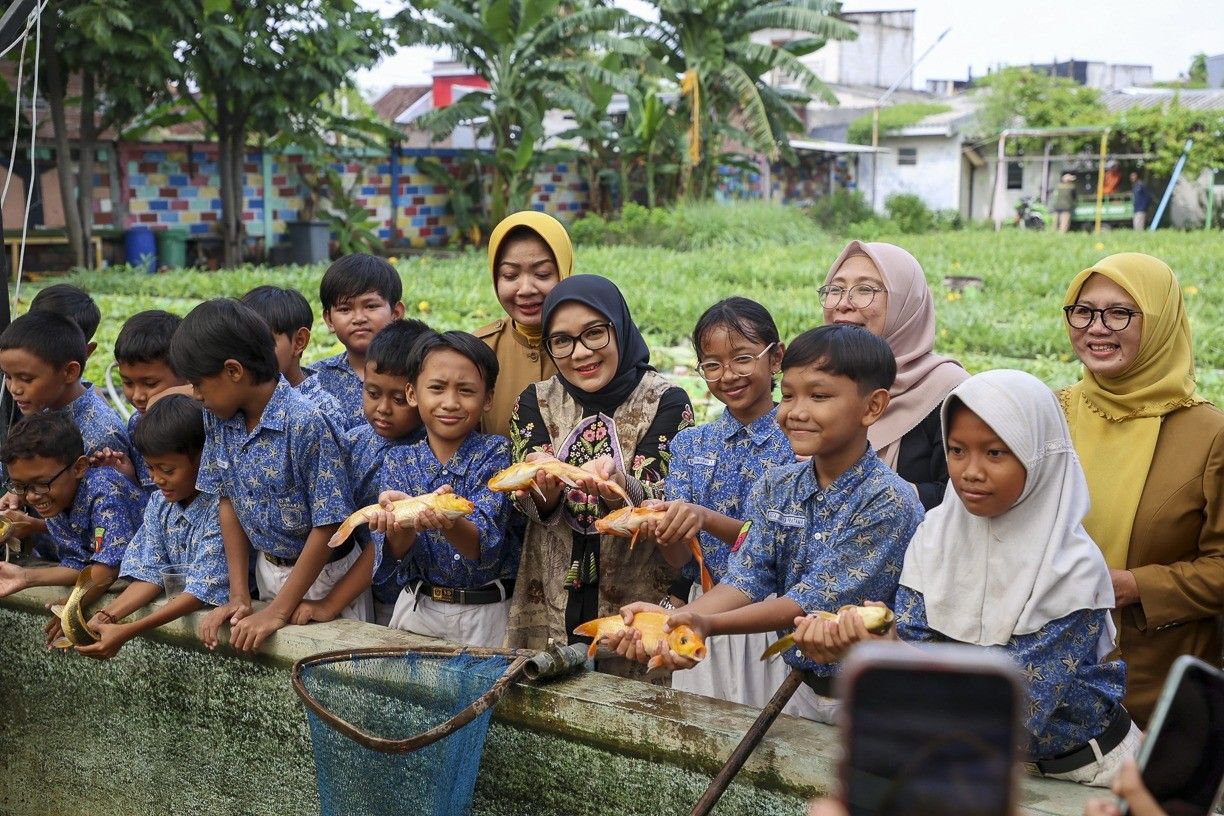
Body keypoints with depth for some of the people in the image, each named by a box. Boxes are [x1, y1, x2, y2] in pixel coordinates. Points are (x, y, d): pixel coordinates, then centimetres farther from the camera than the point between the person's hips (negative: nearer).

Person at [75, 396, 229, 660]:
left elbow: (202, 591, -20)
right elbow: (151, 574, 2)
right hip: (172, 608, 6)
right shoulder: (159, 504, 6)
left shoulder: (218, 508, -16)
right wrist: (106, 616, -16)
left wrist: (128, 631, -25)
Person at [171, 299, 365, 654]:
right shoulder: (217, 418, -6)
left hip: (321, 573, -5)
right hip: (267, 569, 6)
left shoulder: (305, 423, -26)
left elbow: (327, 526, -23)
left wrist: (279, 611, -20)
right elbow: (227, 500, 3)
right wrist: (239, 597, -3)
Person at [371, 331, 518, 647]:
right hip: (418, 608, 3)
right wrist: (401, 522, -33)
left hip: (487, 615, -3)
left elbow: (485, 548, -21)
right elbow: (398, 551, -10)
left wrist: (449, 522, -42)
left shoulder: (495, 452, -10)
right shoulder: (399, 461, 0)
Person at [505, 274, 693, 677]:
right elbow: (531, 505, -7)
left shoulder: (667, 401, -7)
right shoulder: (535, 401, 3)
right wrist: (544, 490, -31)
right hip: (548, 605, 2)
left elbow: (657, 506, -15)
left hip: (640, 604, -2)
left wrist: (620, 489, -37)